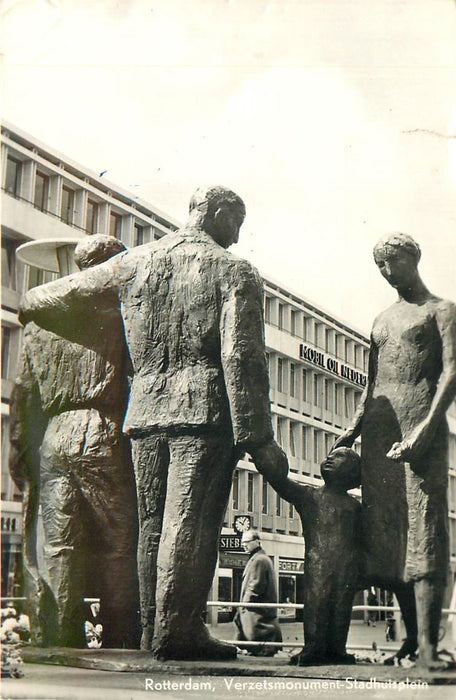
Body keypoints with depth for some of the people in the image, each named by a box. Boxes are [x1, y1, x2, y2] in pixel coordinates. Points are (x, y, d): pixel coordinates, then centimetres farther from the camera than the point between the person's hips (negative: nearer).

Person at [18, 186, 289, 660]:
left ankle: (153, 628, 17)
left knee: (152, 523, 11)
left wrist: (30, 305, 46)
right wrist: (257, 437, -9)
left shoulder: (133, 264, 13)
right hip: (205, 413, -5)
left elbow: (67, 294, 23)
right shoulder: (235, 273, 0)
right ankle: (176, 630, -2)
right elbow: (242, 359, -9)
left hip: (144, 411, 5)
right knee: (190, 523, -4)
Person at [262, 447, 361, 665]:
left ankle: (336, 649, 4)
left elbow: (360, 543, 21)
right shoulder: (308, 495, 12)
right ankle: (313, 649, -7)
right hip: (316, 565, -2)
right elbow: (277, 477, 3)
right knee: (315, 602, -10)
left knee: (341, 605, -2)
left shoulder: (354, 506, 19)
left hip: (347, 571, 2)